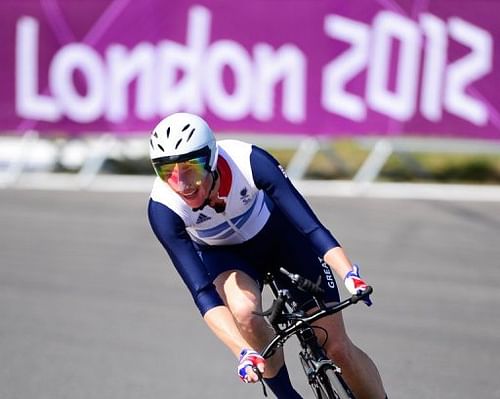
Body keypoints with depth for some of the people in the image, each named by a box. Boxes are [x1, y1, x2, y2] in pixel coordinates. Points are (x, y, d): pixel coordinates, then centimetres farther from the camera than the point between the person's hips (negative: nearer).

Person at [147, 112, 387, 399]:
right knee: (244, 312, -33)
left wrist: (350, 274, -52)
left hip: (278, 234, 0)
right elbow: (201, 289, -35)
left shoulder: (249, 161, -35)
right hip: (223, 254, 0)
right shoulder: (163, 208, -32)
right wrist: (244, 352, -46)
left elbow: (310, 225, -36)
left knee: (337, 347, -3)